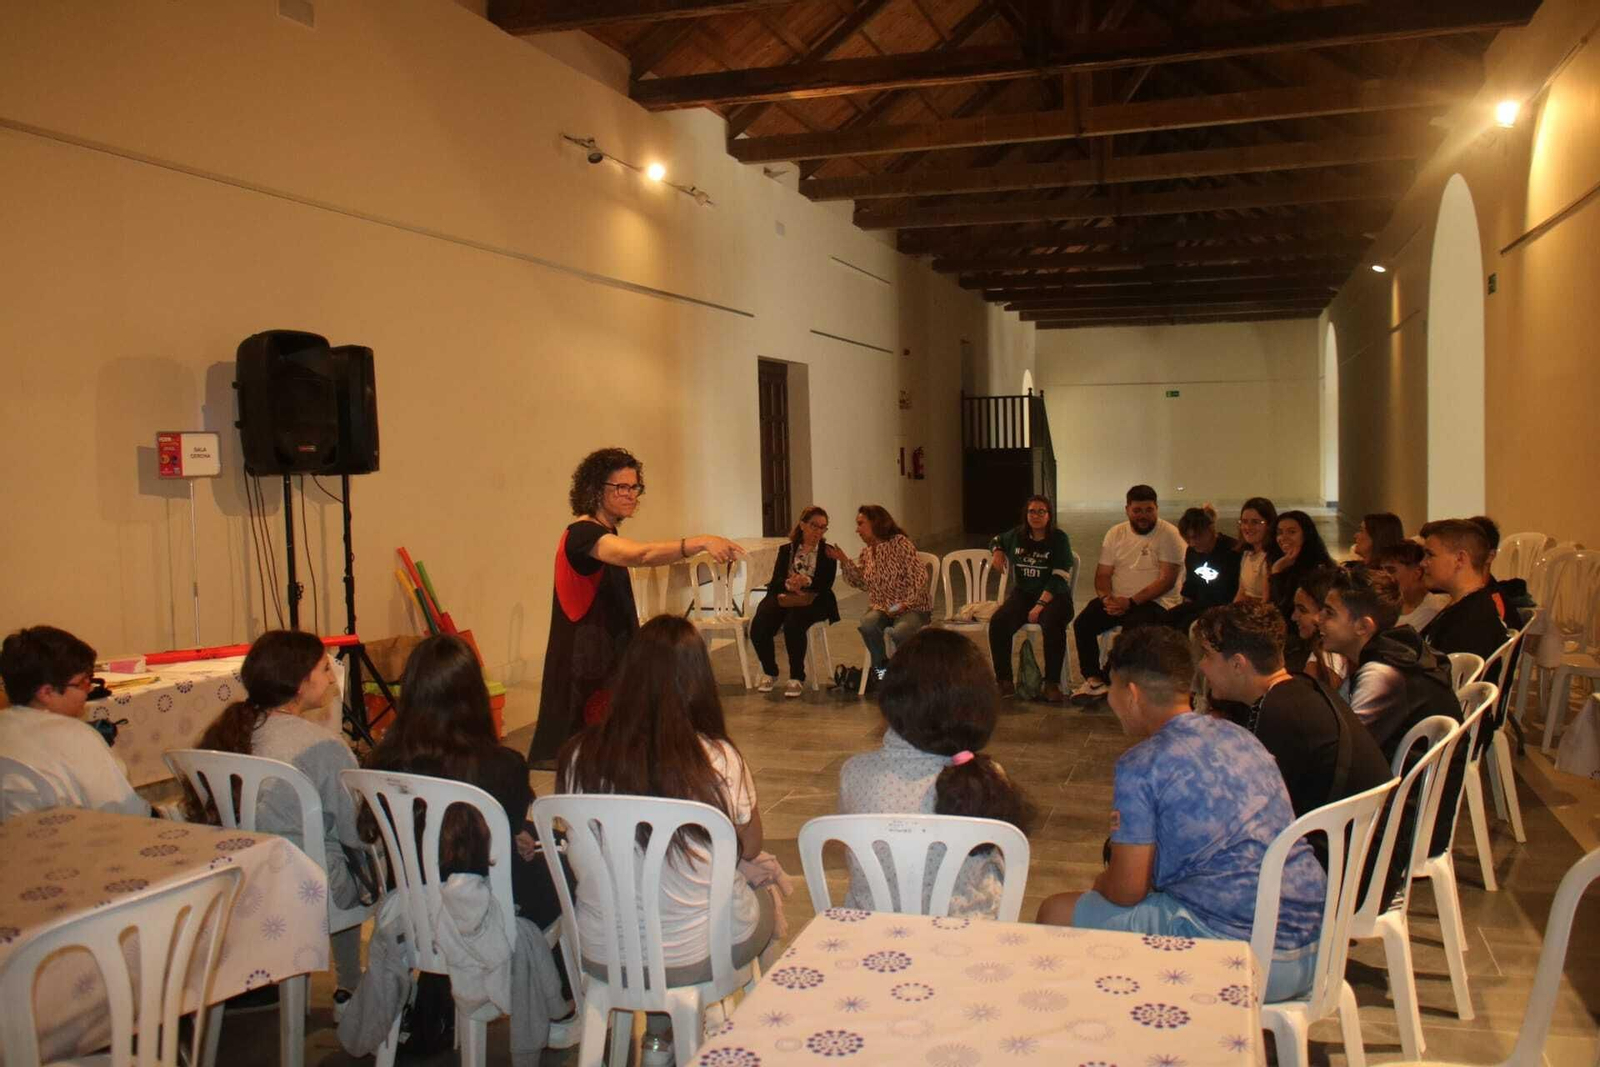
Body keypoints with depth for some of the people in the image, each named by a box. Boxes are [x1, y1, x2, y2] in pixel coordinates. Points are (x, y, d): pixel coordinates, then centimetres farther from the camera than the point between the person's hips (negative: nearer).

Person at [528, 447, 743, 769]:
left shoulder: (606, 533, 14)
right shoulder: (583, 534, -18)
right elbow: (639, 554, -38)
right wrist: (701, 542, -45)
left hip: (609, 658, 10)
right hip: (586, 668, -10)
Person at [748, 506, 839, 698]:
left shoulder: (828, 553, 10)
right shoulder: (786, 550, 16)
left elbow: (826, 583, -4)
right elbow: (776, 580, 3)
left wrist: (807, 581, -23)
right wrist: (789, 583, -21)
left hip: (812, 601, -2)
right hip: (784, 598, 3)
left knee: (793, 624, -35)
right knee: (758, 627, -25)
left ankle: (797, 678, -19)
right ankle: (769, 672, 1)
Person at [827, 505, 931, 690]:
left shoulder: (899, 543, -10)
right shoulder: (867, 552, 11)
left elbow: (919, 576, -14)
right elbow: (861, 581, 18)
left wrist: (905, 604, -22)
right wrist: (844, 560, 6)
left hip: (912, 607, -5)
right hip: (882, 608, 5)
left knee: (900, 631, -37)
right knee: (867, 624, -30)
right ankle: (882, 668, -7)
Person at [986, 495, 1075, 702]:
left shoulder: (1059, 539, -4)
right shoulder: (1016, 535, 8)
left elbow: (1059, 578, -11)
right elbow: (996, 541, 32)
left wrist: (1040, 605, -20)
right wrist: (998, 551, 7)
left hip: (1053, 596, -3)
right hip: (1022, 593, 3)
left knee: (1053, 625, -36)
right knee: (998, 622, -25)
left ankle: (1052, 684, -25)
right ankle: (1004, 681, -16)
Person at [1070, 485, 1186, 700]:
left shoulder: (1170, 535, -6)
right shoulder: (1116, 533, 11)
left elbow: (1167, 580, -13)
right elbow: (1103, 574, 10)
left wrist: (1131, 602, -20)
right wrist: (1107, 598, -13)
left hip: (1155, 602, -5)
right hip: (1117, 599, 5)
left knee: (1133, 627, -34)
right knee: (1082, 624, -19)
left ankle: (1108, 679, -16)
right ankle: (1093, 679, -9)